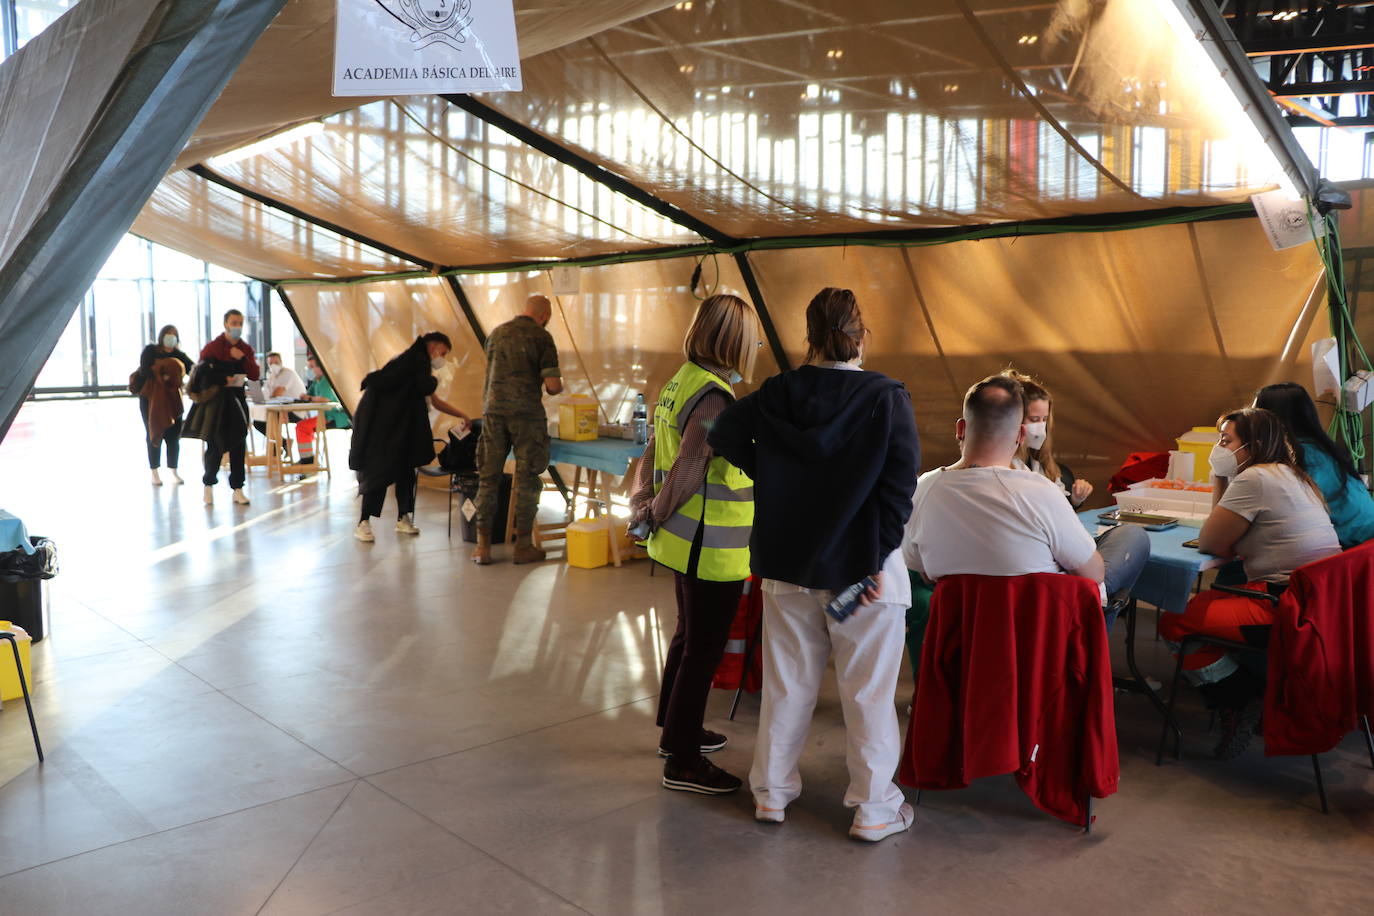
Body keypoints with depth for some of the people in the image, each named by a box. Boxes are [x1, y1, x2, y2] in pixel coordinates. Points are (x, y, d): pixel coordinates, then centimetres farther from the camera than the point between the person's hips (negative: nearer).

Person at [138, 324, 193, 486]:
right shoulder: (150, 350, -1)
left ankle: (174, 472, 8)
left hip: (172, 399, 2)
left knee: (173, 436, 0)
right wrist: (161, 376, -26)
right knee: (154, 435, 1)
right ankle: (154, 473, 8)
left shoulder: (178, 354, 7)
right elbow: (144, 370, -14)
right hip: (151, 398, -2)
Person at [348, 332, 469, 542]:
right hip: (377, 420, -9)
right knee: (380, 470, -10)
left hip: (398, 426, 9)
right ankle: (363, 524, -7)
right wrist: (433, 380, 2)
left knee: (405, 469, 8)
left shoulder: (419, 364, 20)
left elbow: (436, 402, 27)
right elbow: (426, 387, -20)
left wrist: (462, 415, 27)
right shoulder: (416, 357, -7)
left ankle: (403, 518, 18)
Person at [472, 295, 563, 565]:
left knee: (489, 477, 7)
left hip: (493, 410, 4)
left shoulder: (496, 334, 13)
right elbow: (553, 385, -9)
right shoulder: (541, 337, -3)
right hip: (526, 413, -4)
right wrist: (558, 387, 14)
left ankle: (483, 546, 8)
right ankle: (523, 545, 9)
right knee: (526, 478, 4)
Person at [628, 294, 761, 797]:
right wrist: (654, 516, -10)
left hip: (684, 543, 10)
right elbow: (686, 472, -24)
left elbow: (653, 453, 10)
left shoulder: (680, 382, 8)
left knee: (688, 636, 24)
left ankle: (676, 731, 40)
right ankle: (682, 763, 13)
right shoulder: (714, 397, -23)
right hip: (711, 549, -10)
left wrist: (643, 504, 1)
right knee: (703, 650, 2)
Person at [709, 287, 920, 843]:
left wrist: (771, 475, 6)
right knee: (868, 692, 8)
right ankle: (873, 808, 19)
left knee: (787, 683, 16)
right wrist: (877, 559, -14)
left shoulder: (779, 392, -2)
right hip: (860, 564, -3)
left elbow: (725, 435, -5)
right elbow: (900, 481, -17)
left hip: (788, 564, 4)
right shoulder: (886, 397, -11)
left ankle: (772, 792, 28)